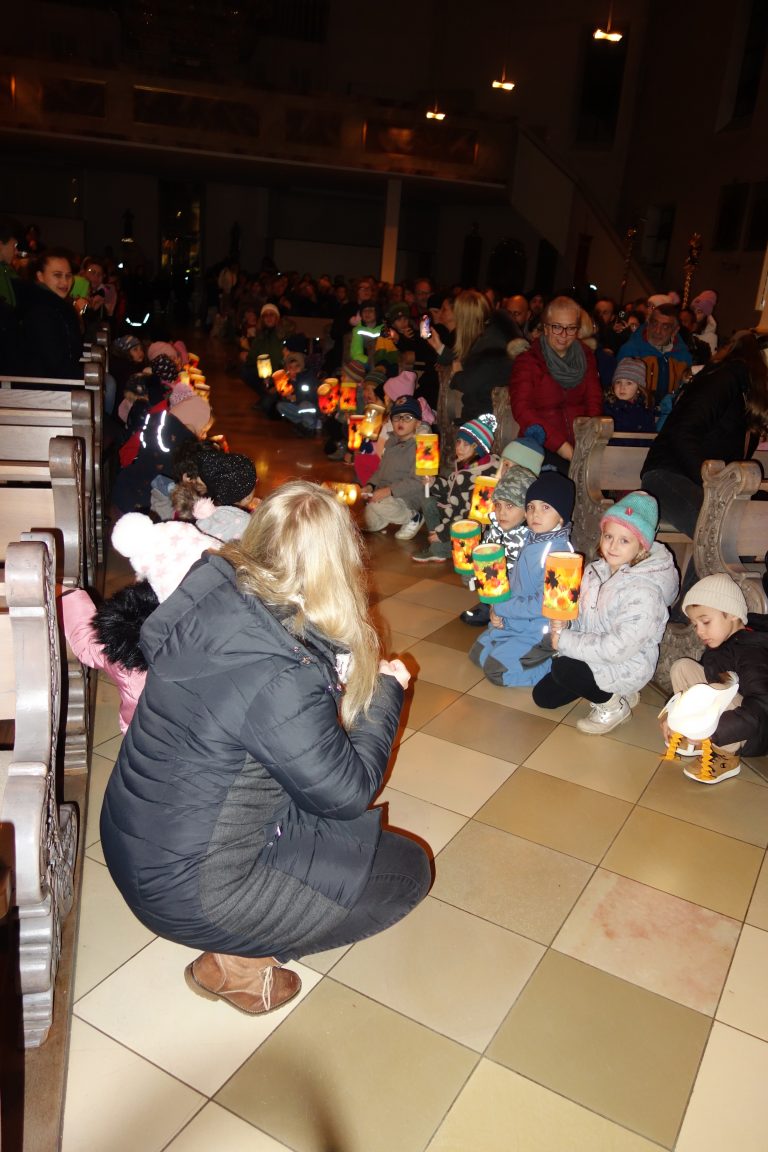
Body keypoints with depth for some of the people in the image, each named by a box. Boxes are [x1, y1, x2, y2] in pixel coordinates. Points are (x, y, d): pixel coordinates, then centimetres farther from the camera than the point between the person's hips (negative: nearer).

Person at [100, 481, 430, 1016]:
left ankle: (242, 938, 18)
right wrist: (387, 690, -3)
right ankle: (237, 961, 5)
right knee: (407, 870, 4)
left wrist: (355, 676, 1)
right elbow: (347, 793, -17)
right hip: (186, 888, -8)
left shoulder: (215, 594, -12)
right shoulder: (281, 680, -33)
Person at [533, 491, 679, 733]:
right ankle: (614, 693, 21)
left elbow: (617, 648, -30)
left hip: (625, 667, -8)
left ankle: (613, 706, -4)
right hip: (594, 656, 8)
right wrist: (562, 624, -13)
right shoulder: (600, 568, -4)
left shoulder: (644, 593, -28)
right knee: (543, 696, 12)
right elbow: (583, 614, 9)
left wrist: (564, 641, -24)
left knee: (562, 667, -30)